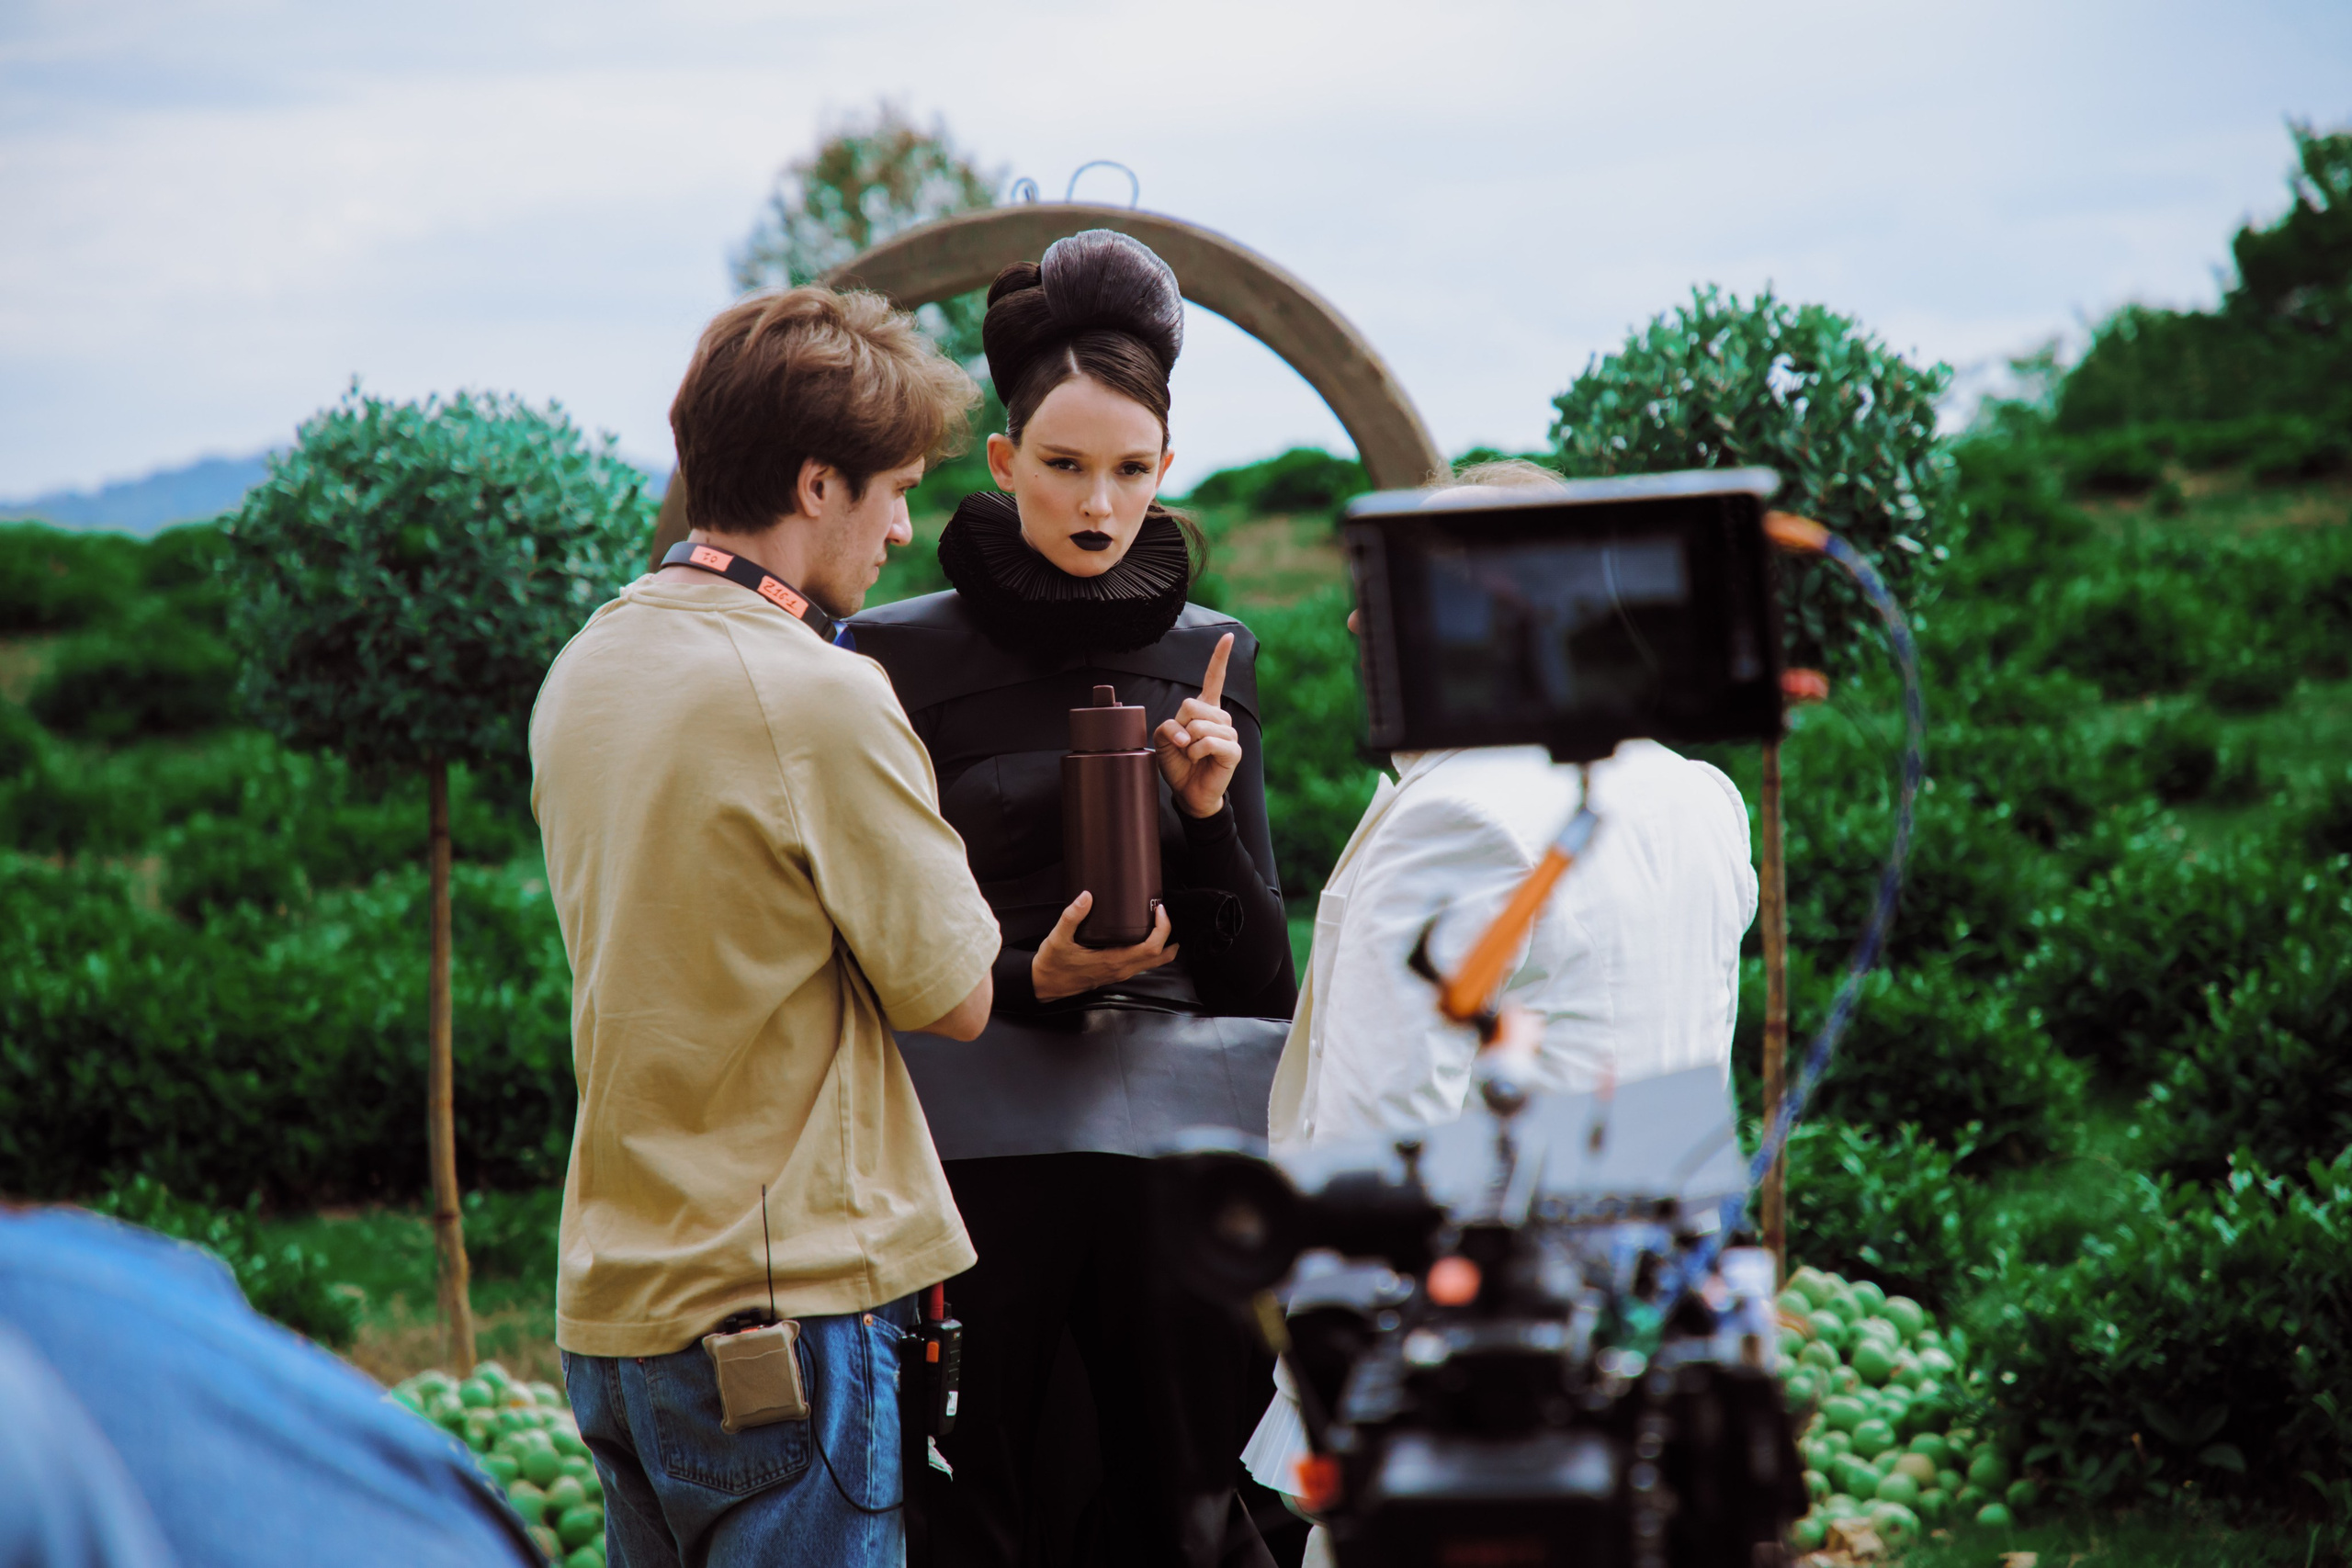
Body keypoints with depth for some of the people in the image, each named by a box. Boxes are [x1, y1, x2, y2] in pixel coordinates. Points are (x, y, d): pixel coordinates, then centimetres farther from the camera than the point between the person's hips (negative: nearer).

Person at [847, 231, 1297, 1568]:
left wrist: (1207, 813, -8)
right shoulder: (904, 656, 0)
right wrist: (1030, 980, -16)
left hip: (1179, 1155, 3)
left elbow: (1260, 975, 8)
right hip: (985, 1149, -2)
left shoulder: (1214, 658, 10)